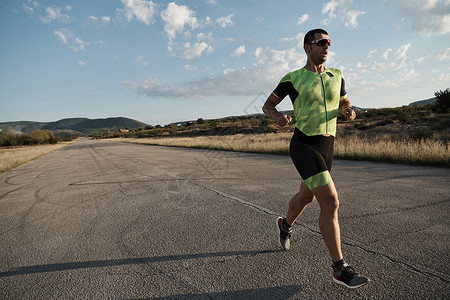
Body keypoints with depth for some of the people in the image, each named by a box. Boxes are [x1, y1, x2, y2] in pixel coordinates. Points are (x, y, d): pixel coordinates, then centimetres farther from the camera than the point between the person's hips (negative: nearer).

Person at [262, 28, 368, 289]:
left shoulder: (336, 76, 9)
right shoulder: (293, 79, -5)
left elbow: (345, 105, 20)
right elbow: (267, 105, 3)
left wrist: (349, 112, -5)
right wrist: (278, 116, -20)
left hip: (327, 146, 7)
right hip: (304, 145, -6)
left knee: (307, 196, 22)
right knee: (331, 202, -15)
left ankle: (286, 224, 53)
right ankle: (340, 268, -1)